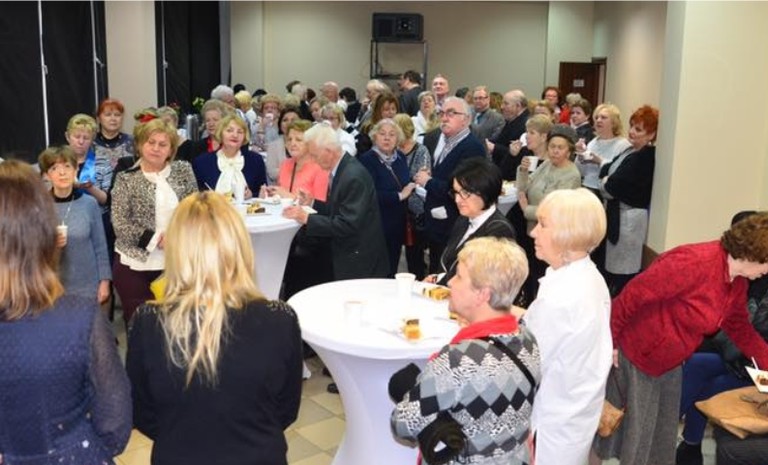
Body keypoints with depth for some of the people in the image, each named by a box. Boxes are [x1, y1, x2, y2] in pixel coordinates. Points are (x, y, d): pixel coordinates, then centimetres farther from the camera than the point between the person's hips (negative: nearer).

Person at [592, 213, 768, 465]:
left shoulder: (738, 281, -1)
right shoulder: (695, 263, -31)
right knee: (632, 428, 5)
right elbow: (632, 295, -30)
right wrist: (609, 342, -24)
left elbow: (739, 326, 14)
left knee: (664, 432, 21)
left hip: (670, 362, 9)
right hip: (634, 353, -9)